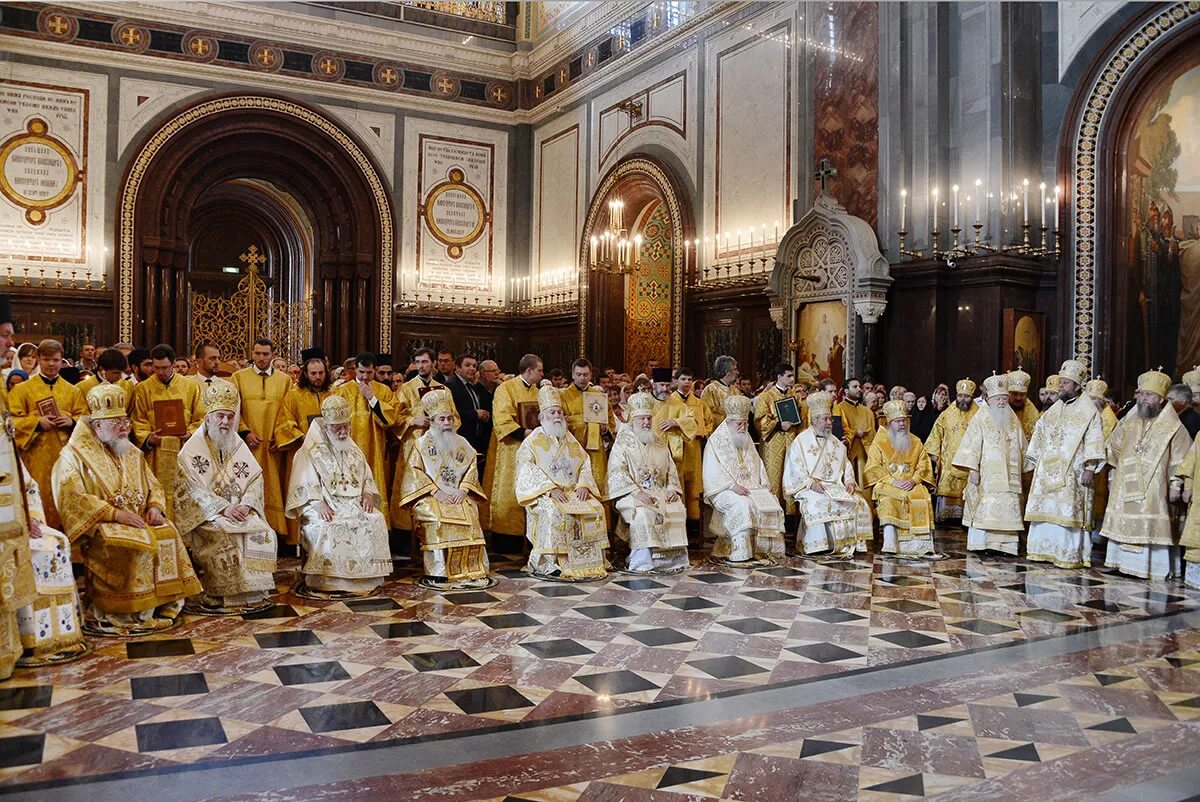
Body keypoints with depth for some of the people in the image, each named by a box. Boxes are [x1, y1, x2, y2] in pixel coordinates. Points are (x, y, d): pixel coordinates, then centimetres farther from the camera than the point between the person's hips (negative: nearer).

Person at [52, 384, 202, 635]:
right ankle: (130, 614, -23)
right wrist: (115, 513, -21)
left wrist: (155, 507, -4)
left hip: (140, 521, 6)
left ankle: (164, 605, -14)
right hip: (100, 527, -6)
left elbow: (153, 485, 19)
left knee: (168, 535, -22)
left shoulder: (132, 454, 19)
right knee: (133, 544, -33)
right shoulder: (73, 456, -1)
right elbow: (72, 498, -13)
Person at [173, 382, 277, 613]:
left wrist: (246, 504, -12)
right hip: (204, 515, -5)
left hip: (237, 510, 5)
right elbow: (192, 488, -13)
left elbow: (256, 478, 8)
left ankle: (254, 592, -12)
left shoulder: (239, 445, 13)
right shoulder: (193, 449, -3)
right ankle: (217, 597, -23)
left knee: (263, 533, -19)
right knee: (224, 536, -32)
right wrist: (223, 508, -22)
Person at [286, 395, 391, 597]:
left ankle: (366, 580, -19)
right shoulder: (310, 452, 4)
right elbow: (303, 485, -6)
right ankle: (323, 583, -29)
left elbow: (367, 478, 19)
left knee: (376, 520, -24)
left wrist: (368, 494, -3)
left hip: (354, 503, 4)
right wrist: (318, 504, -22)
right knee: (326, 527, -36)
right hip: (324, 507, -4)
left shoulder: (354, 450, 21)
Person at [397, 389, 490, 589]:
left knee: (470, 519, -26)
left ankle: (470, 571, -21)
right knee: (437, 521, -32)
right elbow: (414, 471, -3)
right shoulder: (421, 443, 7)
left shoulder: (462, 443, 18)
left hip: (459, 496, 3)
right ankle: (437, 573, -27)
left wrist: (463, 490, -7)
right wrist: (435, 491, -13)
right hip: (430, 497, -3)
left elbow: (472, 468, 11)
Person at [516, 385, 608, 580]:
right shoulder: (532, 441, 3)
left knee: (596, 509, -18)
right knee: (555, 512, -35)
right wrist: (550, 488, -21)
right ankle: (546, 564, -28)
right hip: (543, 494, -5)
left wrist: (583, 485, -8)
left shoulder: (570, 439, 18)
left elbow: (585, 463, 12)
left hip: (573, 492, 5)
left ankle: (591, 562, -10)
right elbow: (527, 470, -9)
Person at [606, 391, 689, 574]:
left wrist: (672, 489, -1)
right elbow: (617, 471, -9)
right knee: (644, 513, -35)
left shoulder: (658, 442, 20)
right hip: (631, 494, -5)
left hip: (659, 492, 5)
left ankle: (670, 559, -17)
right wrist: (637, 492, -20)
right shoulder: (623, 441, 2)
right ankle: (641, 563, -26)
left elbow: (671, 469, 19)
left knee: (678, 510, -24)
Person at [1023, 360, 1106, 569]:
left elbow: (1094, 441, -10)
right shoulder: (1053, 409, 14)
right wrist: (1033, 462, 15)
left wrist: (1089, 469, -16)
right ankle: (1044, 550, 15)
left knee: (1068, 512, -7)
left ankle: (1069, 555, -1)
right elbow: (1040, 436, 18)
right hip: (1047, 471, 6)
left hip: (1072, 472, -6)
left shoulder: (1088, 410, -4)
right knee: (1046, 510, 8)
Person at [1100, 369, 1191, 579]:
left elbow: (1180, 461, -4)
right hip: (1125, 488, 5)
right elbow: (1113, 451, 19)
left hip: (1155, 490, -5)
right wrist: (1112, 477, 15)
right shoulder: (1128, 423, 12)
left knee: (1151, 528, -7)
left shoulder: (1172, 427, -2)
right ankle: (1121, 562, 13)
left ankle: (1152, 568, -1)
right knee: (1123, 524, 5)